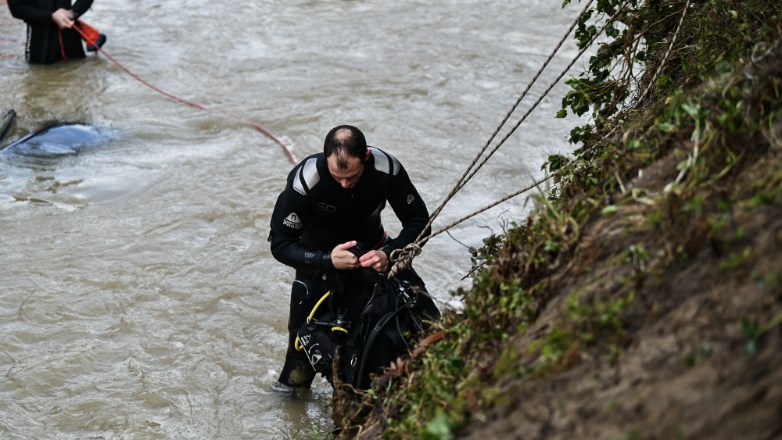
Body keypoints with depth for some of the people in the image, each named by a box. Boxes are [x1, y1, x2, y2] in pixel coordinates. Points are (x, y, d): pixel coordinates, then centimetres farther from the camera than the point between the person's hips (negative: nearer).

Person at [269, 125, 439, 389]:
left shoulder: (387, 169, -26)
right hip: (319, 258, -2)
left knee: (430, 325, -5)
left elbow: (418, 221, -13)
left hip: (373, 251, 2)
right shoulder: (304, 179, -32)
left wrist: (390, 255, -32)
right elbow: (280, 244, -25)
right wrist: (328, 260, -41)